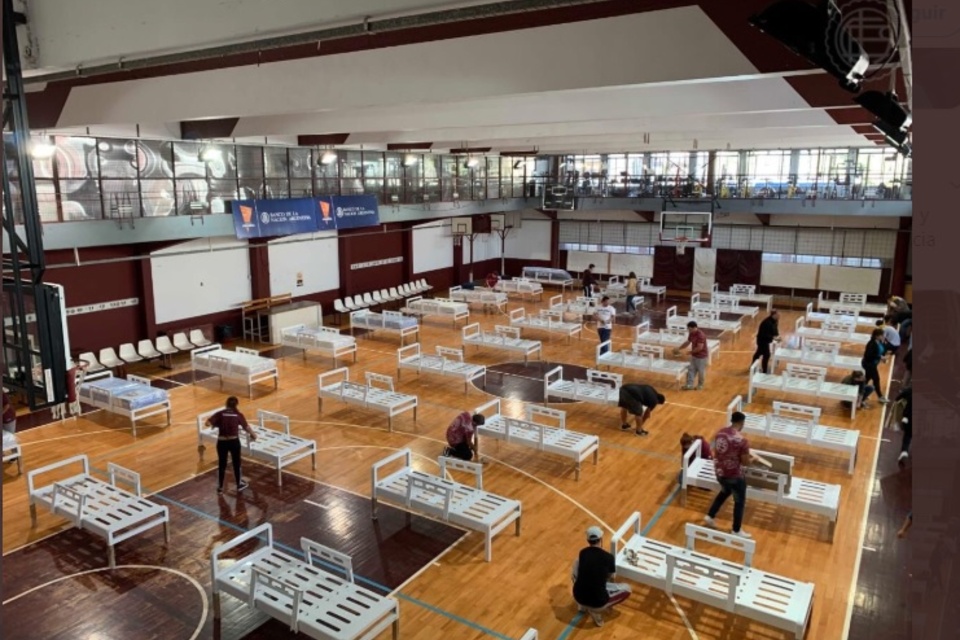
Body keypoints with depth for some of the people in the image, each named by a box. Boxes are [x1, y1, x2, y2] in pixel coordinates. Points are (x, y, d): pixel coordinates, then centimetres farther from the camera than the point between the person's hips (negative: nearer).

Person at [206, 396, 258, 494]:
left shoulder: (220, 414, -3)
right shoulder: (238, 415, -2)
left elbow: (208, 423, -12)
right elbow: (246, 427, 3)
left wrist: (215, 425, 10)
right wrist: (253, 435, 22)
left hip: (222, 442, 0)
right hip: (234, 441, 0)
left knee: (221, 464, 14)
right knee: (236, 463, 18)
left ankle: (220, 487, 23)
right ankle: (239, 484, 32)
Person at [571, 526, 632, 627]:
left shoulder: (582, 552, 4)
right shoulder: (608, 557, -6)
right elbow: (611, 578, 13)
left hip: (578, 597, 4)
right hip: (597, 602, -4)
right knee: (627, 589, 18)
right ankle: (596, 610, 5)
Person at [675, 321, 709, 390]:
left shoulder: (701, 335, -28)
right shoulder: (691, 334, -1)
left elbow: (700, 348, -29)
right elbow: (687, 343, 12)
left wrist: (690, 352, -18)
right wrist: (679, 348, 6)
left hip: (702, 356, -8)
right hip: (694, 356, 8)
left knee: (701, 372, 9)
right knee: (691, 370, 9)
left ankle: (700, 385, 27)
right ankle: (689, 385, 16)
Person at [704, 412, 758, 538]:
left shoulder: (720, 432, -4)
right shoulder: (741, 440, -25)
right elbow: (745, 462, -17)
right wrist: (753, 458, 4)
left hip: (719, 472, 7)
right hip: (734, 475, -7)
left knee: (725, 492, 33)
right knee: (740, 501, 15)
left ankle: (710, 516, 38)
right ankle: (736, 531, 29)